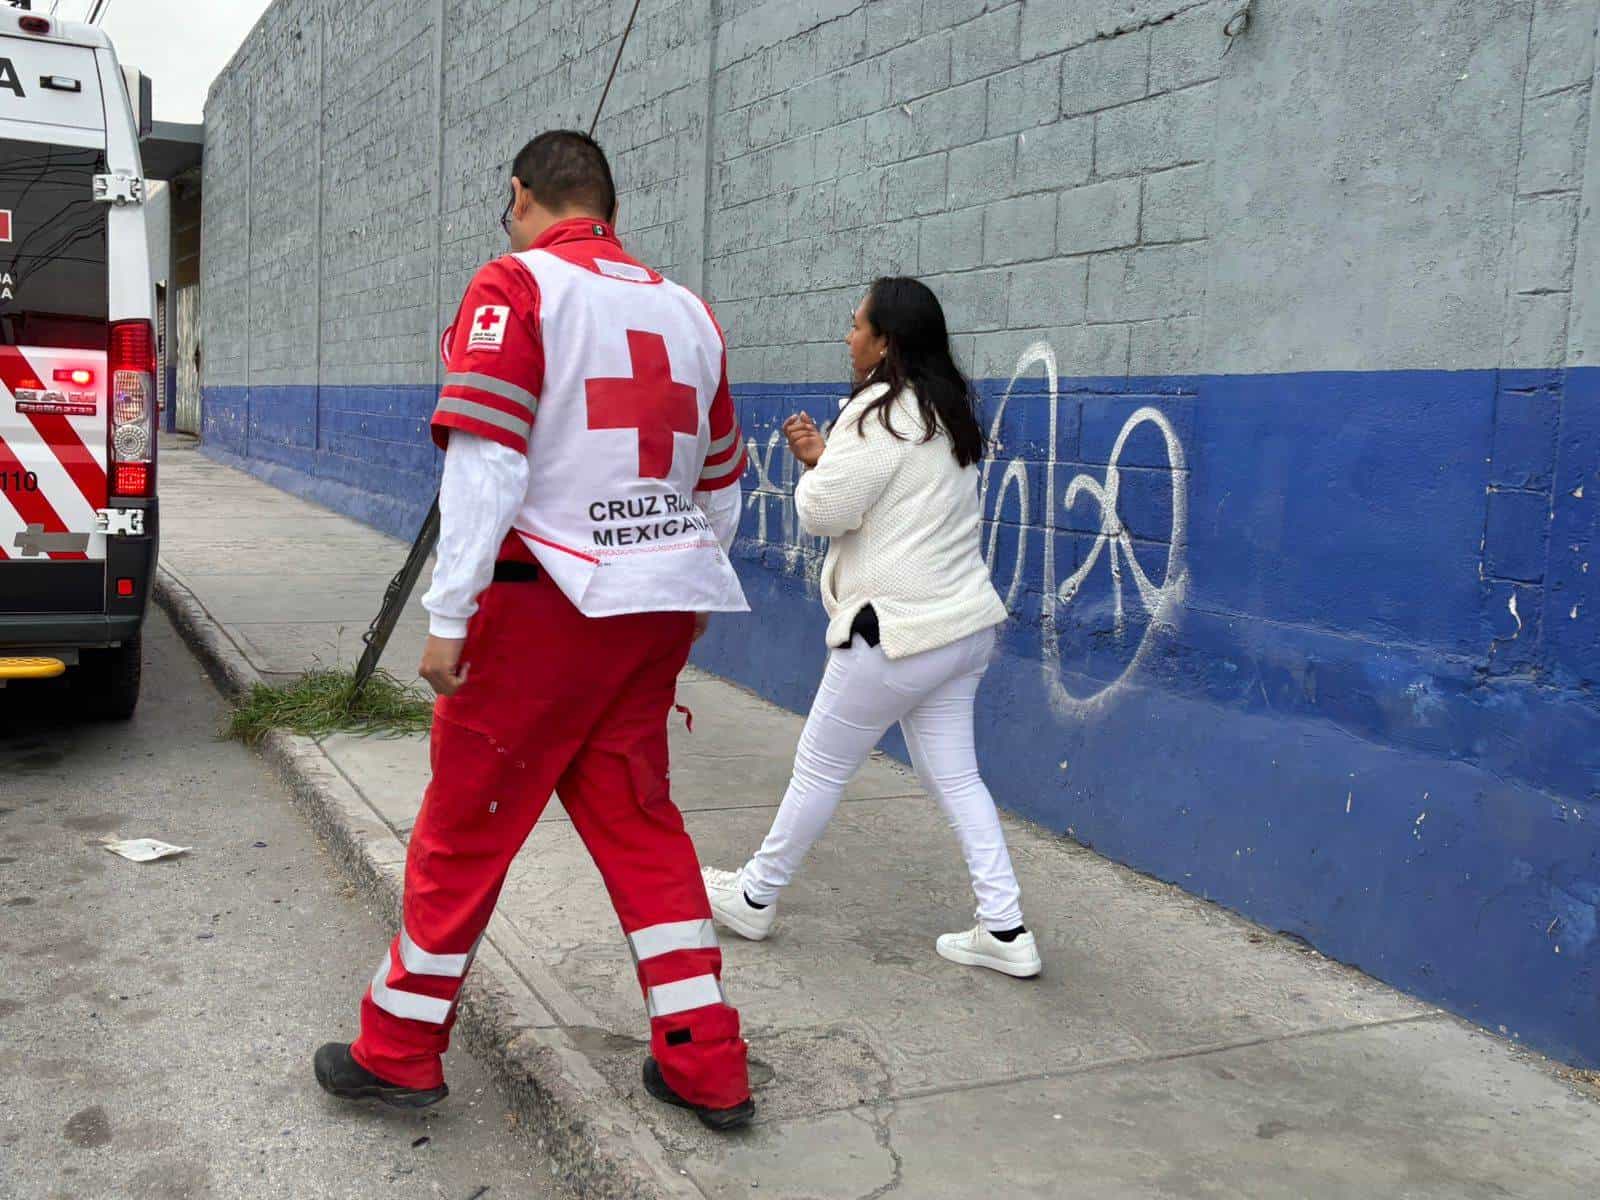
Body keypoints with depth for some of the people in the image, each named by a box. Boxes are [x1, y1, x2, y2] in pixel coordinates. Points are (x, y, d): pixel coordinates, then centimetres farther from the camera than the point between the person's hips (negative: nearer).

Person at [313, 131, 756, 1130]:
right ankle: (707, 1066, 19)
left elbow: (485, 464, -15)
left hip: (547, 598, -6)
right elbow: (721, 487, 17)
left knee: (465, 824, 8)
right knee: (640, 822, 15)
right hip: (660, 604, 6)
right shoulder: (686, 310, 13)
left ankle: (400, 1052, 24)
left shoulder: (517, 286, -5)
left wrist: (449, 615, -12)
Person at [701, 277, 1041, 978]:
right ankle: (1005, 931, 12)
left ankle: (754, 897, 24)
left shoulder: (882, 412, -17)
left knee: (820, 768, 7)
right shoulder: (949, 411, 13)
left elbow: (823, 511, -16)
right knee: (953, 774, 12)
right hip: (965, 624, 9)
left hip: (897, 631, -9)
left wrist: (815, 463, 4)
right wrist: (824, 454, 8)